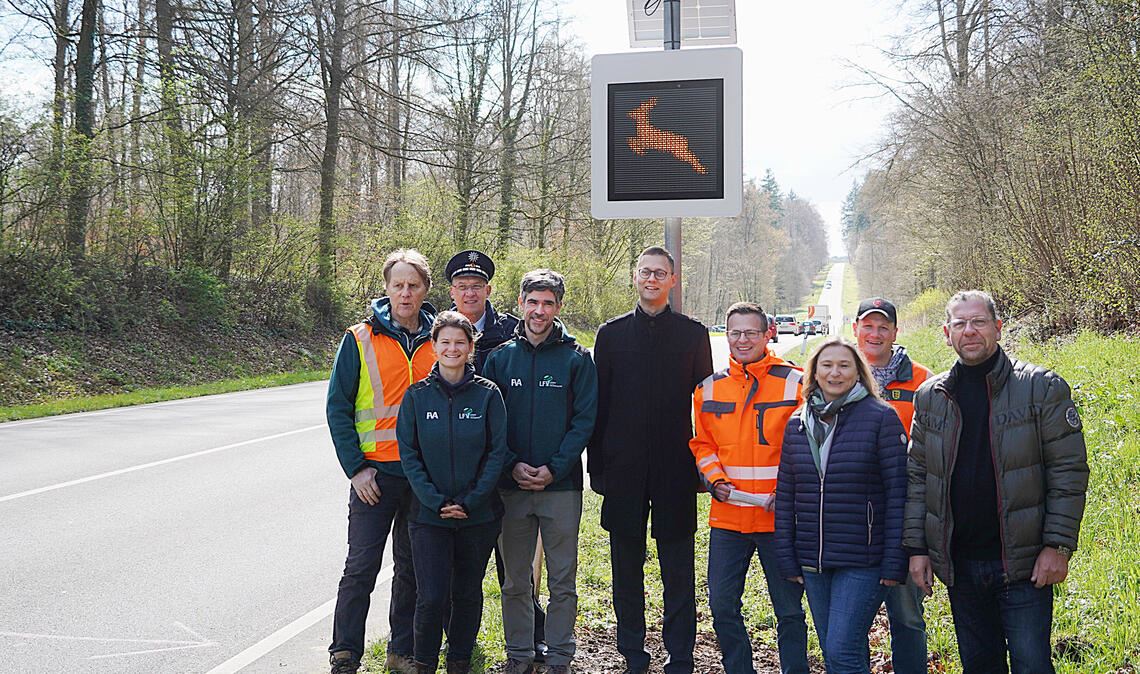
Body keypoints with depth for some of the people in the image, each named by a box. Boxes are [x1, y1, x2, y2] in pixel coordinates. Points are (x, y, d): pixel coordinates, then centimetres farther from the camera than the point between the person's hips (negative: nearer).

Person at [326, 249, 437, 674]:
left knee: (412, 568, 12)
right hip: (375, 474, -3)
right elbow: (337, 408, -2)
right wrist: (356, 467, -10)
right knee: (361, 567, -2)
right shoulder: (360, 340, -3)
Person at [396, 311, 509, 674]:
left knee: (468, 593, 12)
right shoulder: (417, 395, -1)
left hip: (479, 515, 1)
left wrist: (471, 501, -11)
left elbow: (498, 451, -4)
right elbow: (408, 454, -2)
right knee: (432, 597, -7)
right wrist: (436, 502, -12)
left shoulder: (488, 394, -3)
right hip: (429, 514, 0)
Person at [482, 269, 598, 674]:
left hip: (562, 486, -2)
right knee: (515, 581, 10)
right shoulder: (500, 357, 5)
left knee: (562, 581, 6)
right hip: (511, 485, 2)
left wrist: (555, 468, -13)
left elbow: (585, 419, -4)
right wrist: (512, 465, -9)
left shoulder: (576, 359, 0)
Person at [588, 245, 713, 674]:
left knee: (678, 570, 2)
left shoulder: (692, 333, 5)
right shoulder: (612, 333, 8)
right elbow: (599, 403, 7)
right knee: (627, 566, 8)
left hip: (676, 469, -1)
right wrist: (597, 464, 2)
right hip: (624, 470, 1)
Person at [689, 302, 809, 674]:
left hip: (779, 517, -3)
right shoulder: (710, 388, 7)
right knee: (722, 604, 8)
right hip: (727, 517, 3)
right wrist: (716, 480, -3)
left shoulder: (795, 383, -3)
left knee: (789, 609, 7)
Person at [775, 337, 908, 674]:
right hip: (812, 563, 5)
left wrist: (894, 561, -12)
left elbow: (897, 491, -8)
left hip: (863, 561, -5)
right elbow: (785, 494, 12)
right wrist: (787, 558, 7)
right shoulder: (797, 424, 9)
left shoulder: (881, 418, -5)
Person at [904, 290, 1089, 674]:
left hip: (1023, 564, -4)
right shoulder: (930, 397, 8)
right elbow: (917, 477, 11)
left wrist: (1058, 545, -11)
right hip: (958, 565, 4)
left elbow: (1069, 470, -5)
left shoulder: (1041, 387, -3)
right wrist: (917, 547, 5)